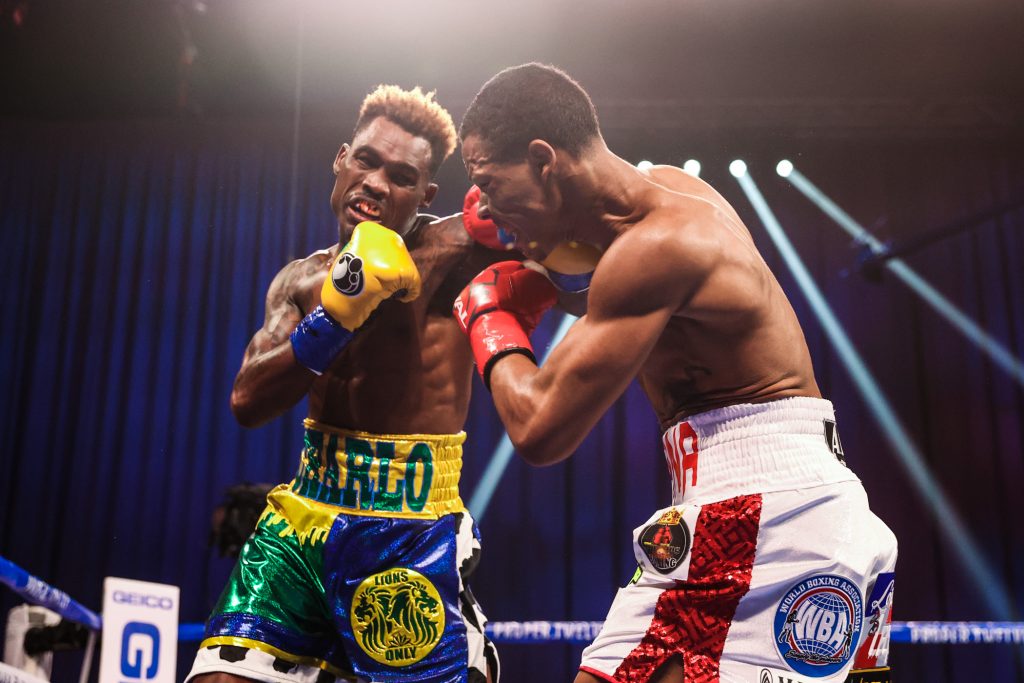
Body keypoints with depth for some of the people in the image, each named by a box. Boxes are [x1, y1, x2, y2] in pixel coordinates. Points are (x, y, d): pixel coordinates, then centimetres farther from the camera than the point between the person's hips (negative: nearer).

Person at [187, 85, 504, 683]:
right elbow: (249, 403, -3)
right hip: (304, 518, 4)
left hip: (411, 533, -4)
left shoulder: (451, 252, -5)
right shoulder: (301, 281, 9)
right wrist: (336, 313, -14)